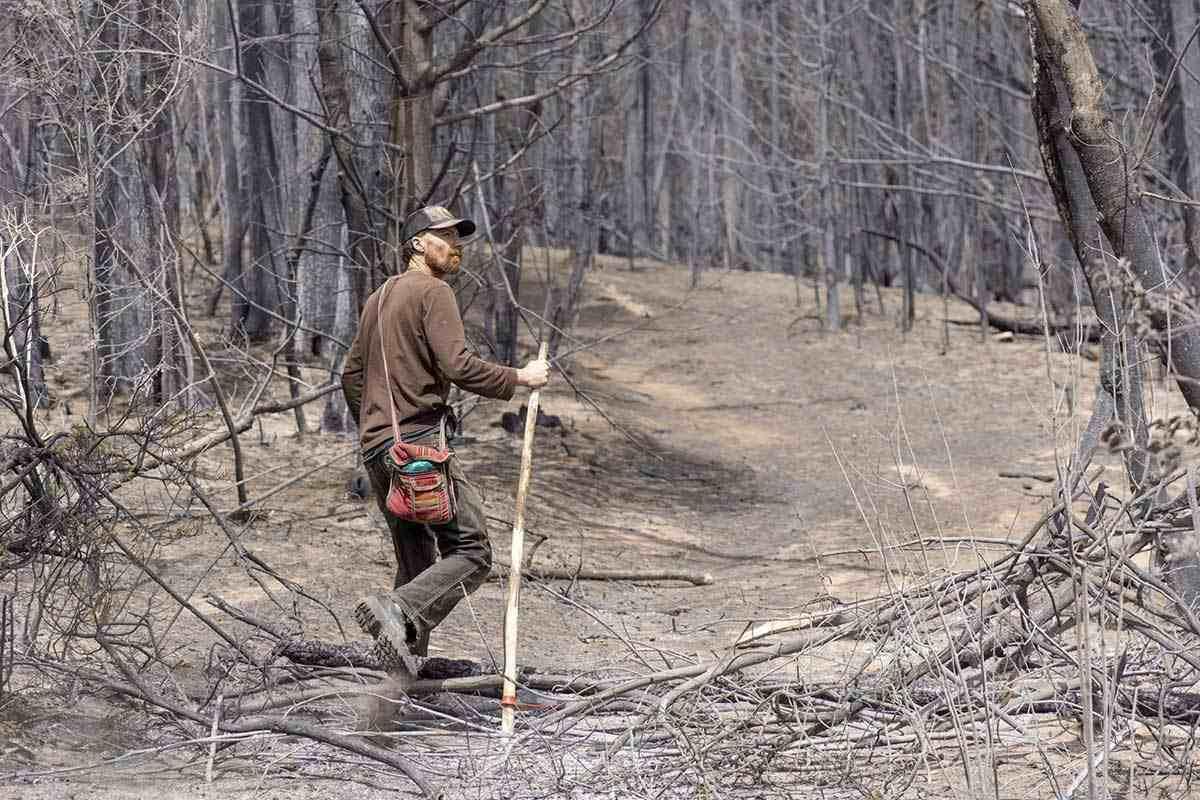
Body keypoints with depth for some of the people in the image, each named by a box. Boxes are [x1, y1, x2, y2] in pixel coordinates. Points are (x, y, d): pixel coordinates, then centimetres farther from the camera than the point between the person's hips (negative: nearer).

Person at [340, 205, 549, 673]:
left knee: (416, 562, 13)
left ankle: (403, 680, 7)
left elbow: (351, 375, 26)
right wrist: (519, 378, -6)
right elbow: (458, 366, -17)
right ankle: (398, 612, -28)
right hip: (420, 441, -9)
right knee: (471, 553, -10)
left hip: (377, 450, 9)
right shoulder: (433, 292, -5)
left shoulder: (379, 298, 22)